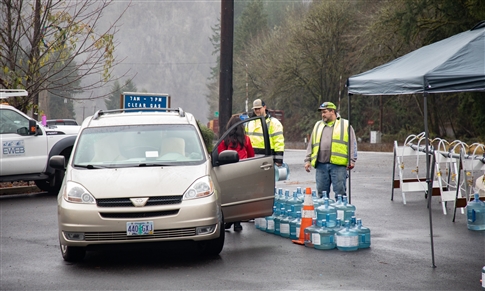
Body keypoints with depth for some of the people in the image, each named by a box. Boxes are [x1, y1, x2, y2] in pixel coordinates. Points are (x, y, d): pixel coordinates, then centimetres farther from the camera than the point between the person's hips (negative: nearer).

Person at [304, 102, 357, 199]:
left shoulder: (345, 124, 8)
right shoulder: (318, 125, 21)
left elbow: (352, 144, 3)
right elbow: (311, 145, 21)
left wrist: (351, 160, -6)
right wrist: (308, 160, 12)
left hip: (338, 165, -4)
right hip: (321, 165, 4)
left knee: (340, 192, -5)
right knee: (322, 193, 5)